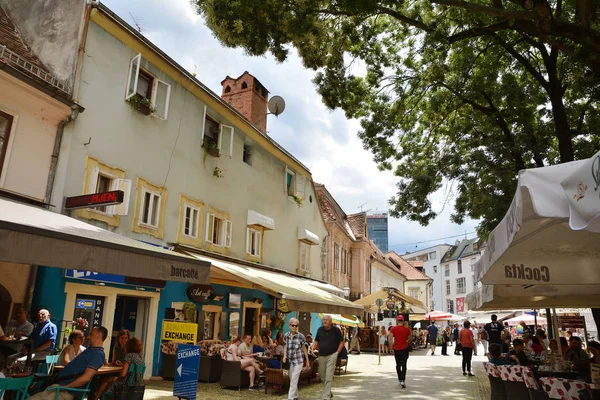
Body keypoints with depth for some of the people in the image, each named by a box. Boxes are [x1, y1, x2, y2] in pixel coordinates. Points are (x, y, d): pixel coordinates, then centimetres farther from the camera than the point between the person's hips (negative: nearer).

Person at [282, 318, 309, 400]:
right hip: (290, 361, 4)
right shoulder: (286, 336, -4)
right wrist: (284, 355, -6)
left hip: (299, 360, -4)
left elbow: (304, 349, -3)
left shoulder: (301, 336, -13)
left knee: (294, 380, -9)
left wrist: (307, 361, 2)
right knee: (292, 380, 14)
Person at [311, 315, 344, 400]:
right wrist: (313, 348, -6)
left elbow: (341, 342, 2)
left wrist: (337, 352, -6)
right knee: (322, 376, 14)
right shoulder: (320, 329, 4)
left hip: (331, 355, -4)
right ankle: (329, 392, 36)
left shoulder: (336, 330, -5)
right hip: (321, 355, 4)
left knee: (328, 377, -8)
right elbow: (316, 341, 12)